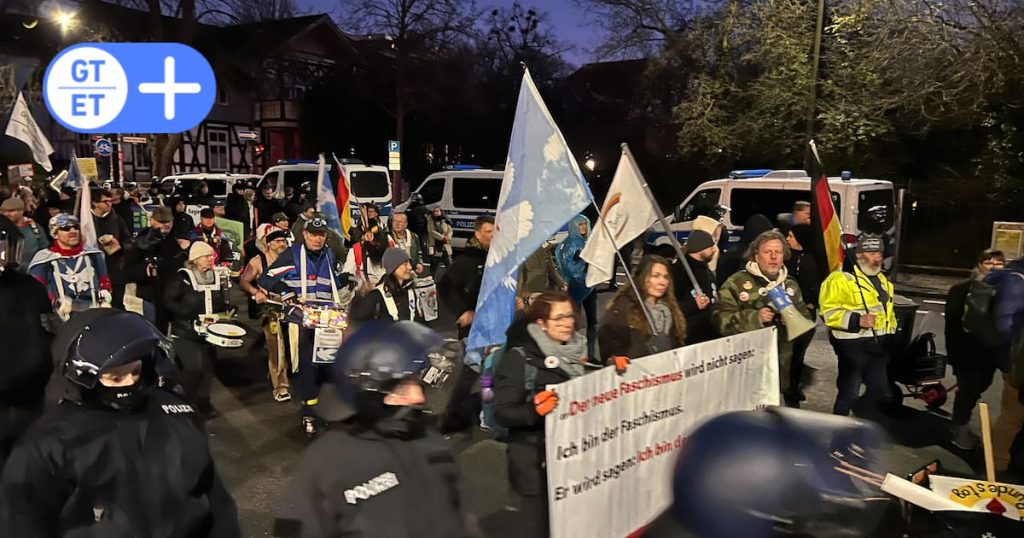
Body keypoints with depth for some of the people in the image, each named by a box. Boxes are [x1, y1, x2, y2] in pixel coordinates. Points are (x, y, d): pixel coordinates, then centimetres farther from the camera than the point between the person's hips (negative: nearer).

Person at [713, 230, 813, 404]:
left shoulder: (790, 284, 16)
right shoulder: (737, 282, -3)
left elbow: (806, 316, 17)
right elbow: (719, 318, -11)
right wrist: (754, 317, -21)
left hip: (785, 365, 5)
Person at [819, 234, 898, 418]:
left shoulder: (883, 281, 16)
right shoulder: (841, 278, -13)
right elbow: (829, 311, -18)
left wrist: (891, 333, 21)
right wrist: (856, 320, -26)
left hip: (878, 344, 8)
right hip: (853, 345, -8)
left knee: (880, 390, 15)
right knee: (849, 392, -2)